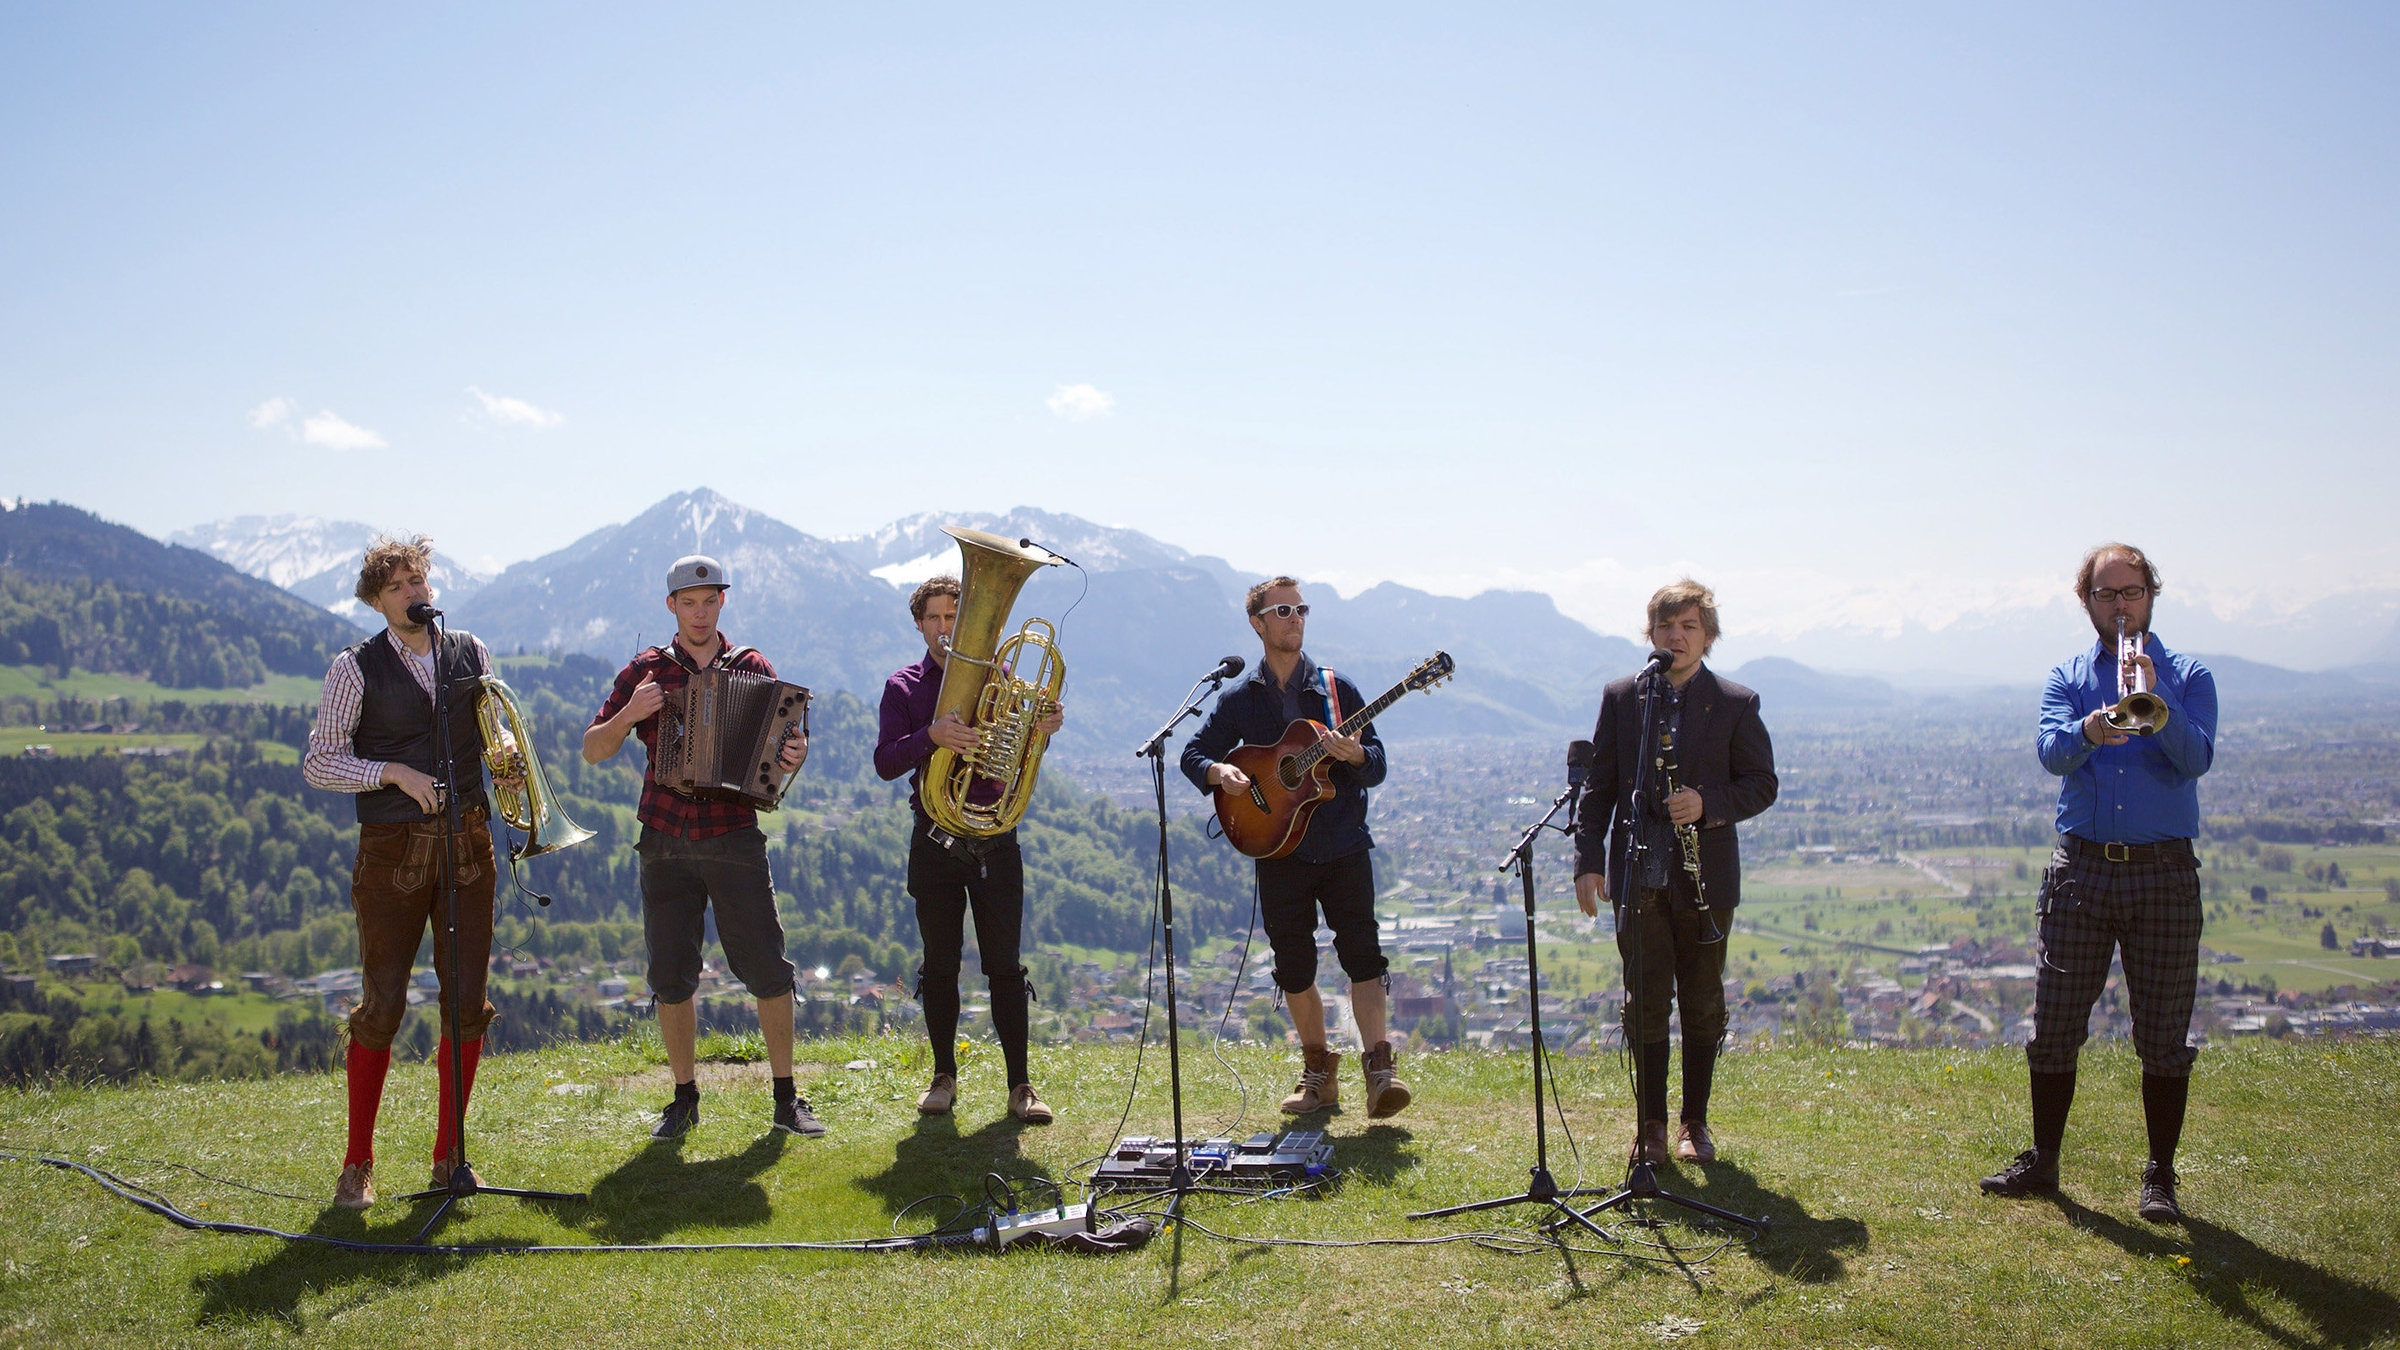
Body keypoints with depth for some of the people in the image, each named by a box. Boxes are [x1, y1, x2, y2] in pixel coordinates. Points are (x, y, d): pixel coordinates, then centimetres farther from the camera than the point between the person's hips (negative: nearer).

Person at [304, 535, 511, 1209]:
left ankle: (449, 1155, 14)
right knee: (382, 1006, -4)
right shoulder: (355, 668, -1)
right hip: (392, 850, -3)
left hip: (467, 843, 3)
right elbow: (319, 762, -2)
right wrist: (396, 773, -14)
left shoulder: (470, 652, 11)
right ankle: (357, 1163, 9)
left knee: (466, 1002, 2)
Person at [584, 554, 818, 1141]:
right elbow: (592, 750, 8)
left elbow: (784, 738, 10)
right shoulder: (646, 671, 7)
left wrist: (794, 755, -14)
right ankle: (685, 1098, 19)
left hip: (735, 837, -1)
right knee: (671, 977, 4)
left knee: (767, 968, -5)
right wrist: (628, 716, -12)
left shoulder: (752, 668, 7)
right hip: (665, 844, 1)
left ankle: (786, 1099, 6)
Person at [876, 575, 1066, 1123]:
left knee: (1005, 965, -2)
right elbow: (886, 763, -7)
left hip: (994, 837, 0)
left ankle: (1021, 1084, 3)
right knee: (940, 966, 7)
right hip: (935, 840, 0)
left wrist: (1042, 728, -18)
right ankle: (944, 1076, 21)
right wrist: (930, 736, -25)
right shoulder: (904, 686, 6)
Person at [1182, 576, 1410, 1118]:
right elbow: (1194, 753, 10)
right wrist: (1219, 773, -13)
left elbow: (1377, 764, 5)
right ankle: (1319, 1070, 18)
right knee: (1294, 968, 5)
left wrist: (1354, 755, -19)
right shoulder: (1240, 699, 7)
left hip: (1344, 848, -1)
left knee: (1362, 952, -12)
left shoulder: (1336, 688, 6)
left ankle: (1379, 1067, -14)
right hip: (1280, 853, 1)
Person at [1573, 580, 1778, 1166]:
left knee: (1703, 1004, 8)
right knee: (1645, 1002, 0)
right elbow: (1597, 785, 6)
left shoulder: (1736, 704, 2)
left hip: (1706, 879, 0)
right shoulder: (1621, 698, 5)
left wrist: (1709, 804, -15)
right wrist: (1588, 860, -2)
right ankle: (1651, 1126, 12)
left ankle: (1695, 1123, 21)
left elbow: (1762, 784, 4)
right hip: (1638, 875, 0)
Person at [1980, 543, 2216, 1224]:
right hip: (2081, 870, 1)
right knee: (2054, 1026, 4)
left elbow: (2196, 759, -11)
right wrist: (2087, 731, -31)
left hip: (2164, 872, -1)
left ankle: (2160, 1176, 13)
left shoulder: (2189, 677, 6)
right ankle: (2042, 1161, 17)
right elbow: (2051, 752, -10)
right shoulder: (2067, 678, 9)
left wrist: (2156, 698, -24)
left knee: (2164, 1034, 2)